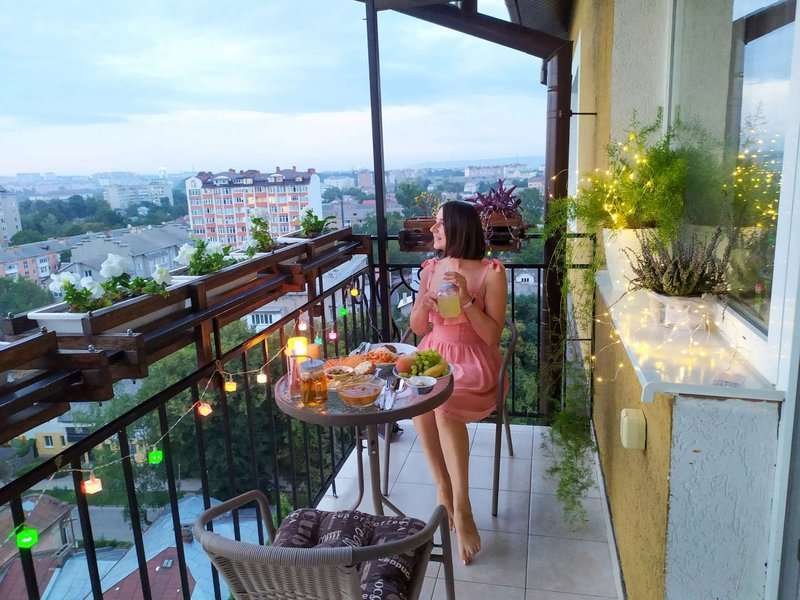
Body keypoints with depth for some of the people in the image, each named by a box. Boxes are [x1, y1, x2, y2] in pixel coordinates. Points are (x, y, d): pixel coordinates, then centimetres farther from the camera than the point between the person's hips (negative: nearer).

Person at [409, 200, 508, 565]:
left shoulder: (491, 272, -8)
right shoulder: (430, 268, 7)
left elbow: (492, 336, -11)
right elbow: (418, 328, 11)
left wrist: (466, 299, -21)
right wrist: (423, 305, -10)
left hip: (473, 362, -4)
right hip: (432, 355, 4)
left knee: (444, 404, -34)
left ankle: (461, 508, -20)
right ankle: (445, 491, -14)